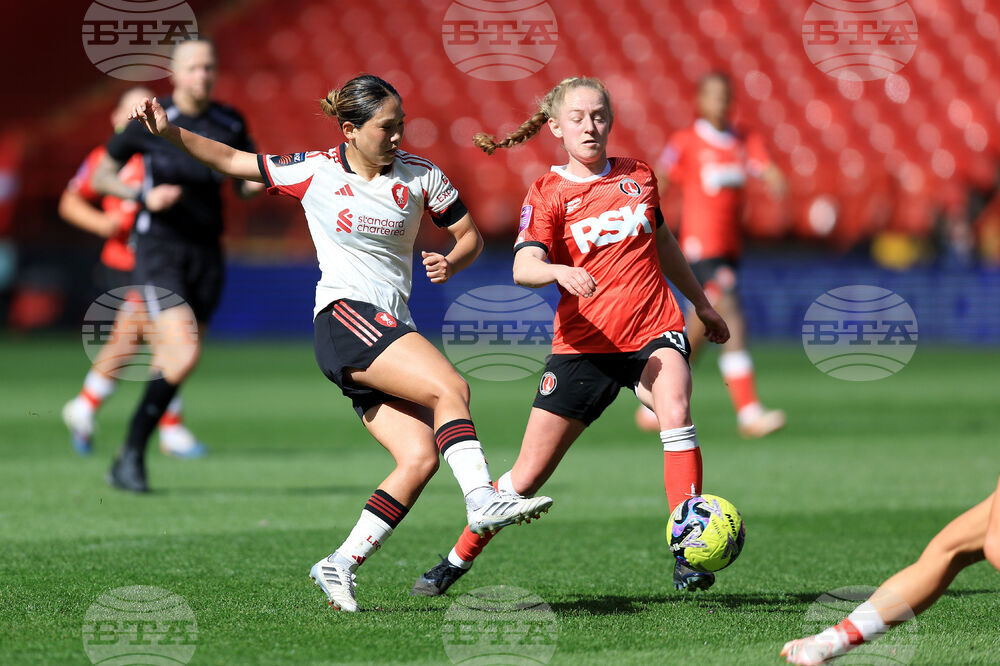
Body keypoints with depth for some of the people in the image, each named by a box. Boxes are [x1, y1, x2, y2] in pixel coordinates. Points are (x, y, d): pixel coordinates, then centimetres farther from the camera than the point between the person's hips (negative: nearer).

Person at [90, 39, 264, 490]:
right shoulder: (150, 121, -7)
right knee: (185, 354, -20)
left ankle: (129, 460, 24)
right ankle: (131, 456, -6)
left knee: (170, 366, 7)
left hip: (206, 254, 5)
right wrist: (142, 196, -16)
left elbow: (246, 185, 15)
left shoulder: (229, 123, 3)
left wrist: (259, 181, -9)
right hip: (158, 250, -5)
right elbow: (101, 176, 2)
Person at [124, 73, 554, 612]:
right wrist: (171, 133, -3)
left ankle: (342, 564, -3)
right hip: (343, 319, -5)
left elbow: (469, 235, 15)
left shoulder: (421, 176, 7)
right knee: (450, 388, -27)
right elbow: (231, 161, 9)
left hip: (392, 332, 5)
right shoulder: (314, 172, 1)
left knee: (420, 457, -11)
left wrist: (450, 263, -7)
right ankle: (483, 500, -36)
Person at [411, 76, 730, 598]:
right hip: (583, 344, -1)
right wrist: (560, 271, -41)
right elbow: (523, 269, -20)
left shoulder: (638, 176, 9)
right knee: (527, 476, 3)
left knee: (674, 412, -31)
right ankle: (456, 561, 24)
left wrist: (701, 303, 36)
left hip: (654, 331, 2)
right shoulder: (548, 194, -3)